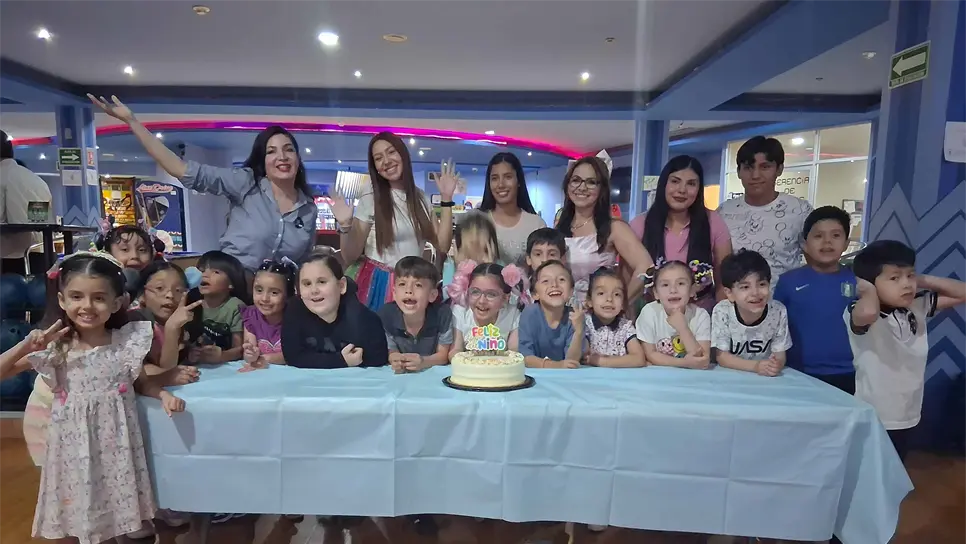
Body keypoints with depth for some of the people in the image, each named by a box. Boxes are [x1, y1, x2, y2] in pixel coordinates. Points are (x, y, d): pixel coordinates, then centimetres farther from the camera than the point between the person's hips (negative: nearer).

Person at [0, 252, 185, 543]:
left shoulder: (127, 342, -6)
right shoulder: (54, 347, -6)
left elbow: (141, 381, 7)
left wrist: (164, 394, -11)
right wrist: (25, 345, -17)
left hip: (116, 441, 0)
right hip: (74, 444, 0)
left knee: (123, 516, 12)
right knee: (71, 518, 13)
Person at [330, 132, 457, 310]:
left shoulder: (422, 198, 4)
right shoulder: (370, 201, -6)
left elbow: (442, 246, -3)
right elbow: (350, 257, -5)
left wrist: (446, 199, -4)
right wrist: (345, 226, -23)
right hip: (378, 284, -3)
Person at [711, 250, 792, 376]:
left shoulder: (778, 311, -12)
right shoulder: (722, 312, -17)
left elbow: (780, 355, -5)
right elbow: (722, 357, -12)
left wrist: (776, 365, -27)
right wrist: (755, 366, -25)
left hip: (766, 376, 2)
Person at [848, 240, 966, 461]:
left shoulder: (919, 307, 1)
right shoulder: (860, 313, -22)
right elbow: (868, 312, -46)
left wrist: (924, 281, -3)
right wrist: (869, 290, -26)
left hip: (907, 417, 7)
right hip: (872, 420, -7)